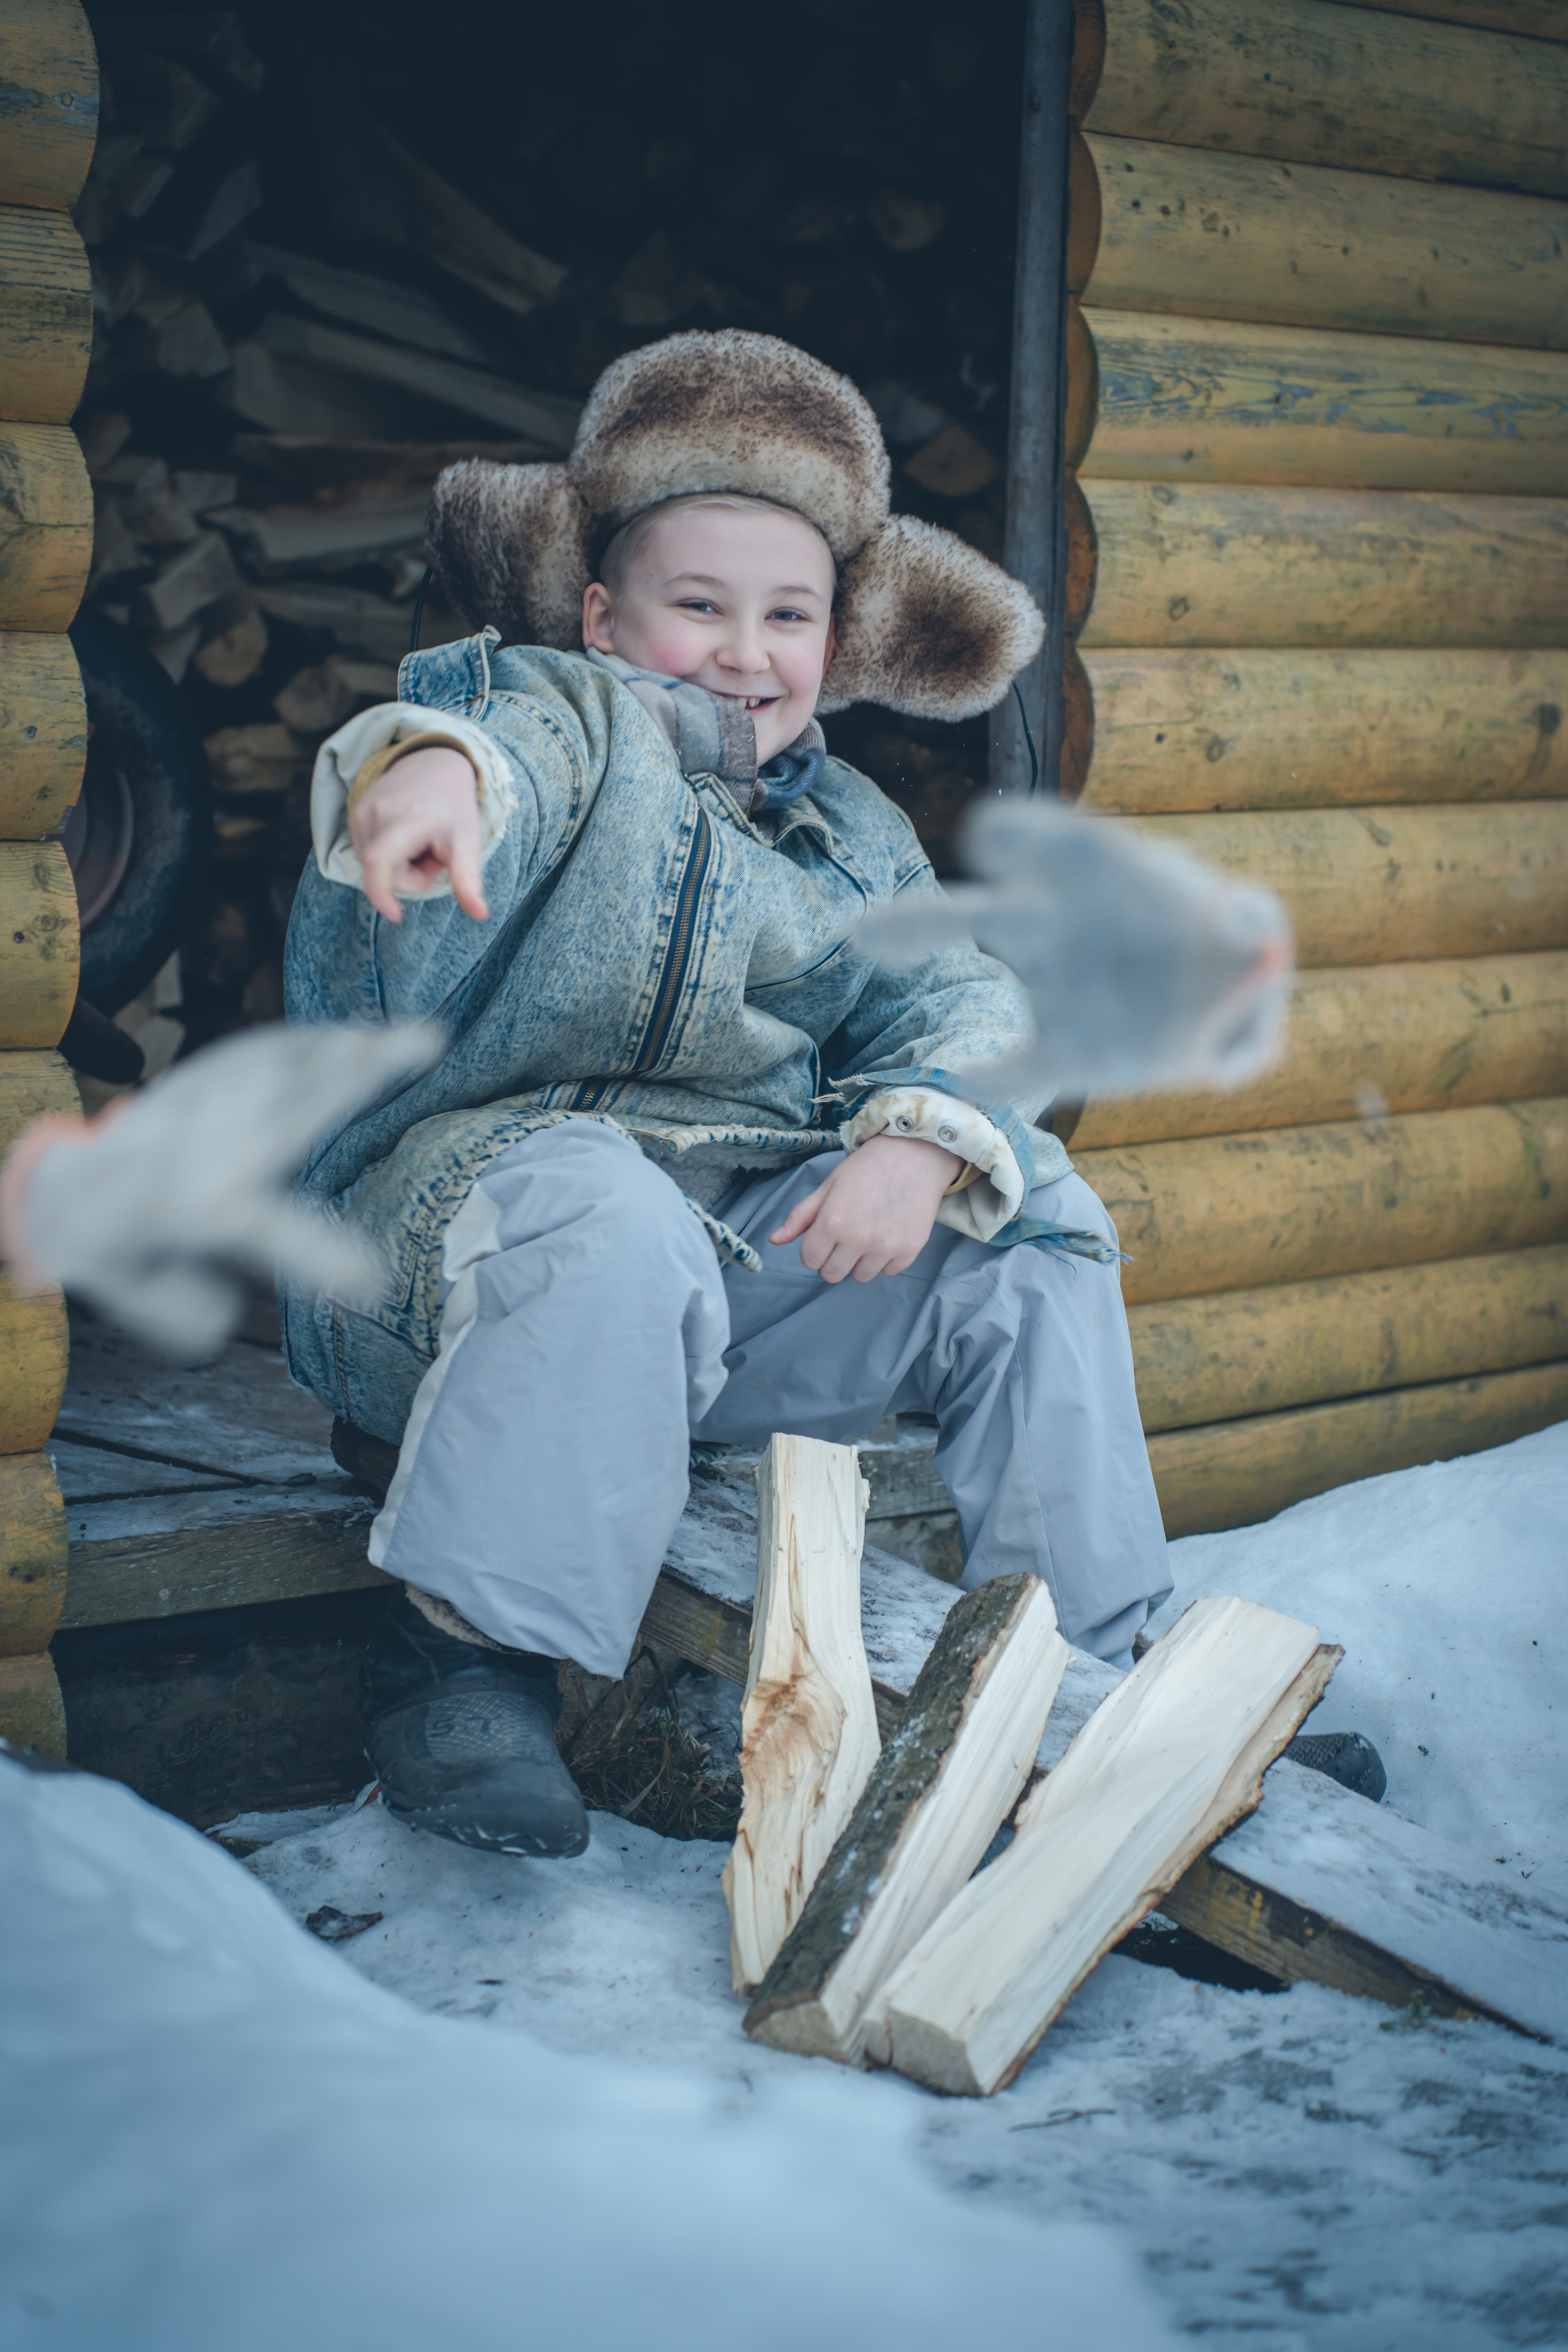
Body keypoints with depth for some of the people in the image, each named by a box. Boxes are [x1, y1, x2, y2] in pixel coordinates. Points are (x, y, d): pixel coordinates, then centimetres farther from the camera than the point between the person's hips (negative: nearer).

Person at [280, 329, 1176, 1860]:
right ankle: (471, 1652, -27)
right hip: (469, 1168, -6)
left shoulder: (849, 833, 19)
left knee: (1035, 1220, -9)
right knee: (605, 1218, -39)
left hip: (752, 1244, 6)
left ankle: (1071, 1646, -2)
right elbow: (512, 731, -25)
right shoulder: (545, 707, 0)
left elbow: (957, 1000, 6)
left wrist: (922, 1142, -18)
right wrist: (437, 762, -52)